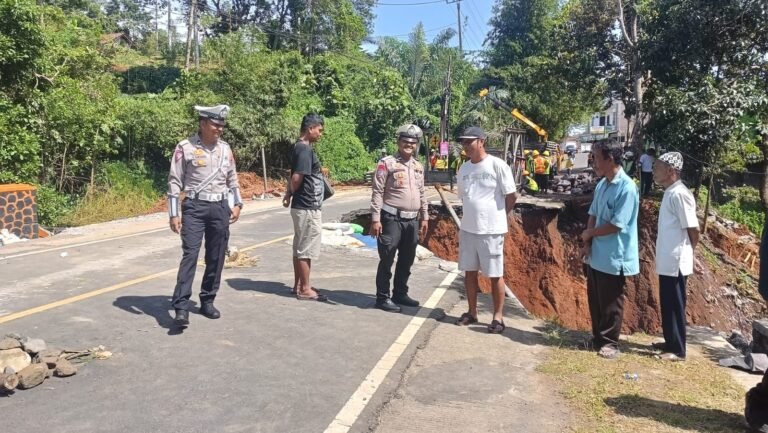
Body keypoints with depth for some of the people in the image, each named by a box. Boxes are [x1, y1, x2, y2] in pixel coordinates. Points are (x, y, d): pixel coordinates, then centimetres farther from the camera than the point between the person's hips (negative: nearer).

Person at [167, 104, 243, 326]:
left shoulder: (225, 148, 9)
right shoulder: (185, 147, -5)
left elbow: (232, 178, 18)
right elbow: (174, 182, -5)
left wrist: (237, 204, 8)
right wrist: (174, 214, -9)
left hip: (220, 208, 5)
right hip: (194, 207, -4)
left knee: (216, 257, 7)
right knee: (190, 254, -12)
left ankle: (207, 301, 21)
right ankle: (181, 307, -12)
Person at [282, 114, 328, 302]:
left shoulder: (302, 147, 14)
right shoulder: (305, 149, -18)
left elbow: (296, 176, 18)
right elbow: (296, 178, -24)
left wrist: (288, 194, 6)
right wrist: (292, 193, -5)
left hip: (304, 207, 10)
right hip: (308, 208, -10)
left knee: (300, 248, 15)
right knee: (306, 250, -1)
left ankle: (298, 285, 23)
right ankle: (305, 289, 7)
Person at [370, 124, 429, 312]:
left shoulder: (419, 166, 13)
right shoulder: (387, 163, -7)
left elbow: (422, 194, 19)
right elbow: (377, 192, -10)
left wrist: (424, 218, 16)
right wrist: (375, 219, -14)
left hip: (412, 221, 7)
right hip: (392, 219, -6)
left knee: (407, 260, 14)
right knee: (387, 260, -1)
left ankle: (400, 293, 27)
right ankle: (383, 298, 8)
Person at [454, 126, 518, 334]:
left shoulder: (497, 165, -11)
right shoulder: (464, 169, 8)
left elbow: (512, 195, -6)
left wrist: (497, 216, 4)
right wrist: (473, 216, 12)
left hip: (491, 230, -6)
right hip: (468, 228, 6)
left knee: (495, 274, 3)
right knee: (469, 271, 12)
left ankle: (498, 317, 14)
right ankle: (472, 312, 25)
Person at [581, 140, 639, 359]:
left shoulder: (627, 188, -19)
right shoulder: (601, 185, 7)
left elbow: (616, 225, -21)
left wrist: (590, 233, -7)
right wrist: (587, 243, -2)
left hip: (613, 257, -8)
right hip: (596, 254, 8)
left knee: (610, 304, 5)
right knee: (594, 300, 17)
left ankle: (610, 342, 19)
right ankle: (598, 337, 31)